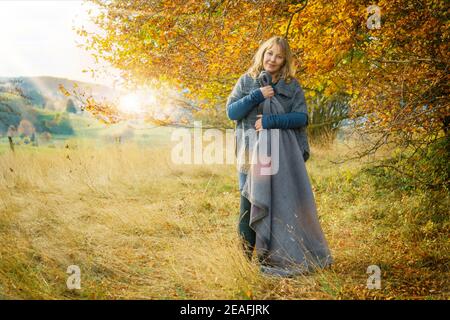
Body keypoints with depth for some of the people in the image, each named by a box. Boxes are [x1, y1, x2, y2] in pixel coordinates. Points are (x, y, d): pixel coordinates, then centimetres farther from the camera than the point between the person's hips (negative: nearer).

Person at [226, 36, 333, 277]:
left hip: (283, 153, 1)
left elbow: (301, 117, -2)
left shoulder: (292, 85, 7)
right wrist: (257, 96, -12)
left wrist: (270, 121, -12)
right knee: (250, 203, -2)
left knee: (284, 202, 0)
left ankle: (284, 256, 10)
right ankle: (246, 257, 8)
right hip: (252, 152, 0)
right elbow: (231, 112, 0)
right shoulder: (247, 81, 8)